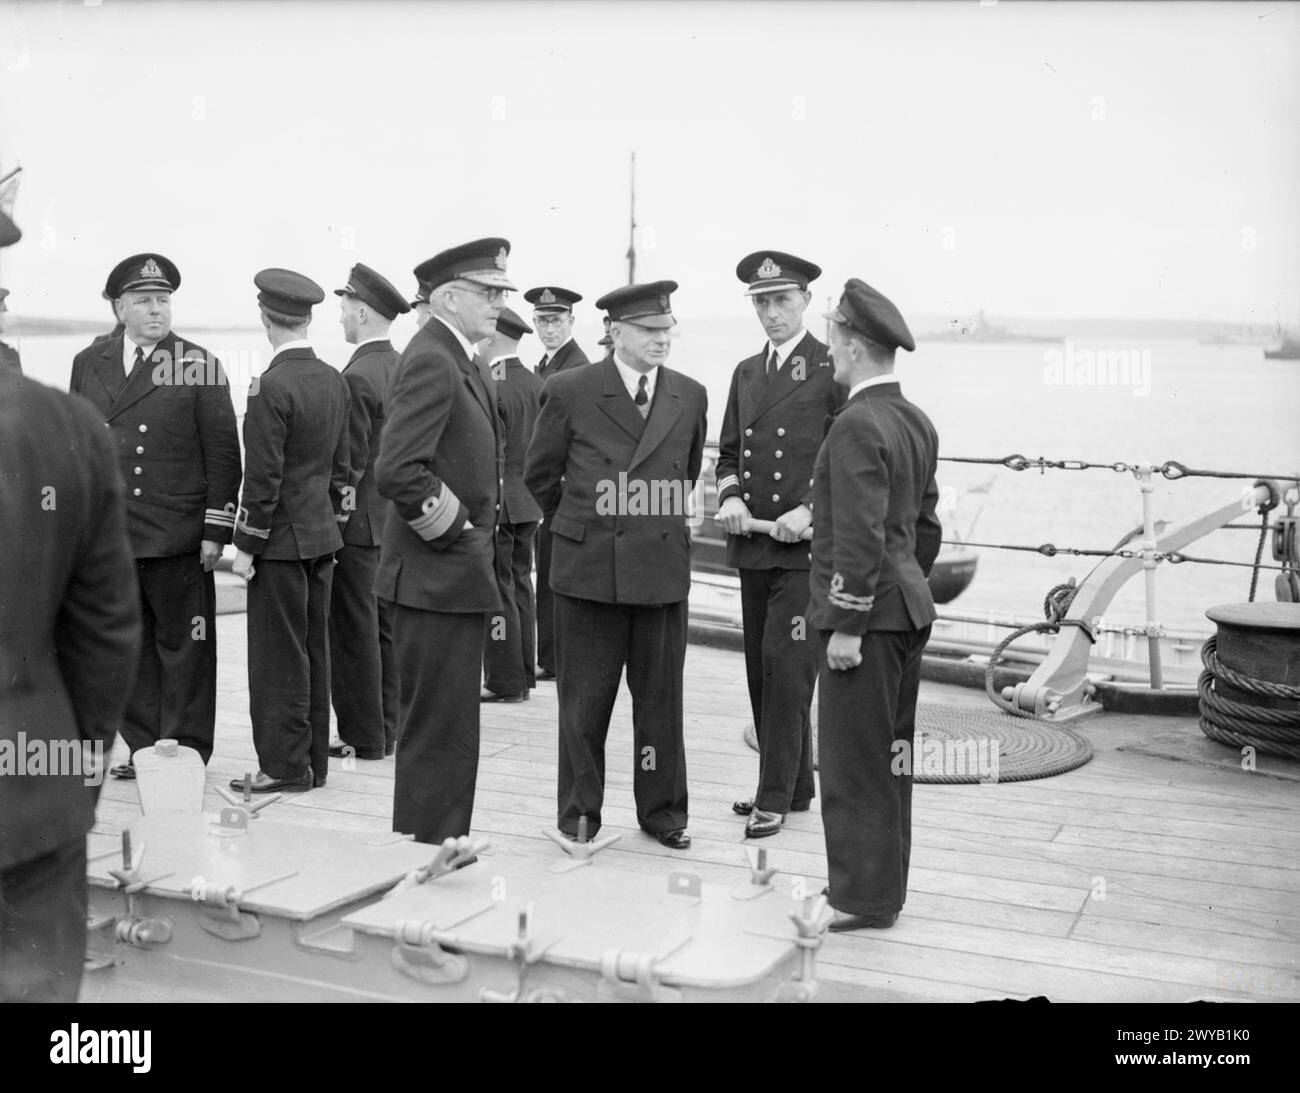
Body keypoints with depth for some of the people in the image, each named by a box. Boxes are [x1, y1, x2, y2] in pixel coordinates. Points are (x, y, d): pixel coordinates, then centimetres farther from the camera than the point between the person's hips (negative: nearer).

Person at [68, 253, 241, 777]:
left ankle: (187, 749, 12)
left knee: (182, 646, 3)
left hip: (177, 538, -4)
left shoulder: (198, 366, -1)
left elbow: (223, 454, -3)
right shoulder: (88, 364, 10)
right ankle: (142, 748, 20)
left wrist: (216, 530, -8)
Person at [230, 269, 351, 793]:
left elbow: (263, 478, -18)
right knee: (313, 651, 13)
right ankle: (314, 758, 22)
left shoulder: (271, 386, -17)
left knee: (279, 657, 1)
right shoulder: (334, 381, 6)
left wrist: (246, 545, -11)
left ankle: (285, 766, 8)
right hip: (322, 535, 8)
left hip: (281, 540, -8)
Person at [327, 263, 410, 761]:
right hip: (393, 518, 9)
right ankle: (384, 729, 22)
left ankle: (362, 737, 7)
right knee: (384, 628, 14)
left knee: (356, 633, 0)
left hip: (358, 522, -9)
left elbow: (351, 461, -18)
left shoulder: (357, 377, -17)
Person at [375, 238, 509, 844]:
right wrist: (452, 528, -17)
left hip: (457, 575, 11)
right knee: (438, 732, -3)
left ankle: (441, 849, 29)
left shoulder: (456, 360, 16)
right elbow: (395, 471, -28)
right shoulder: (431, 362, -17)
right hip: (438, 577, -11)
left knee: (447, 731, 18)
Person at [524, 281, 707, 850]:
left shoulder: (690, 396, 7)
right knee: (584, 699, 5)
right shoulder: (570, 392, -3)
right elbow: (540, 475, 9)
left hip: (663, 568, 3)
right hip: (588, 568, -2)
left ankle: (661, 808, 22)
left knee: (661, 696, 8)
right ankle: (579, 813, 18)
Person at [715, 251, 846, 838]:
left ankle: (776, 796, 3)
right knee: (762, 669, 10)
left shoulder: (833, 367, -4)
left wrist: (809, 509, -17)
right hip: (752, 545, 7)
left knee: (785, 664, -8)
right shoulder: (746, 372, 16)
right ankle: (794, 784, 23)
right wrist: (729, 497, -1)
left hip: (806, 546, -6)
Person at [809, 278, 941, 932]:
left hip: (867, 615, -10)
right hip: (907, 609, 10)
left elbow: (861, 537, -22)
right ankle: (879, 886, 29)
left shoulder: (857, 426, -18)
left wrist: (847, 625, -19)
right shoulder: (917, 423, 11)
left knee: (854, 763, 0)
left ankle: (864, 901, 9)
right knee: (889, 759, 17)